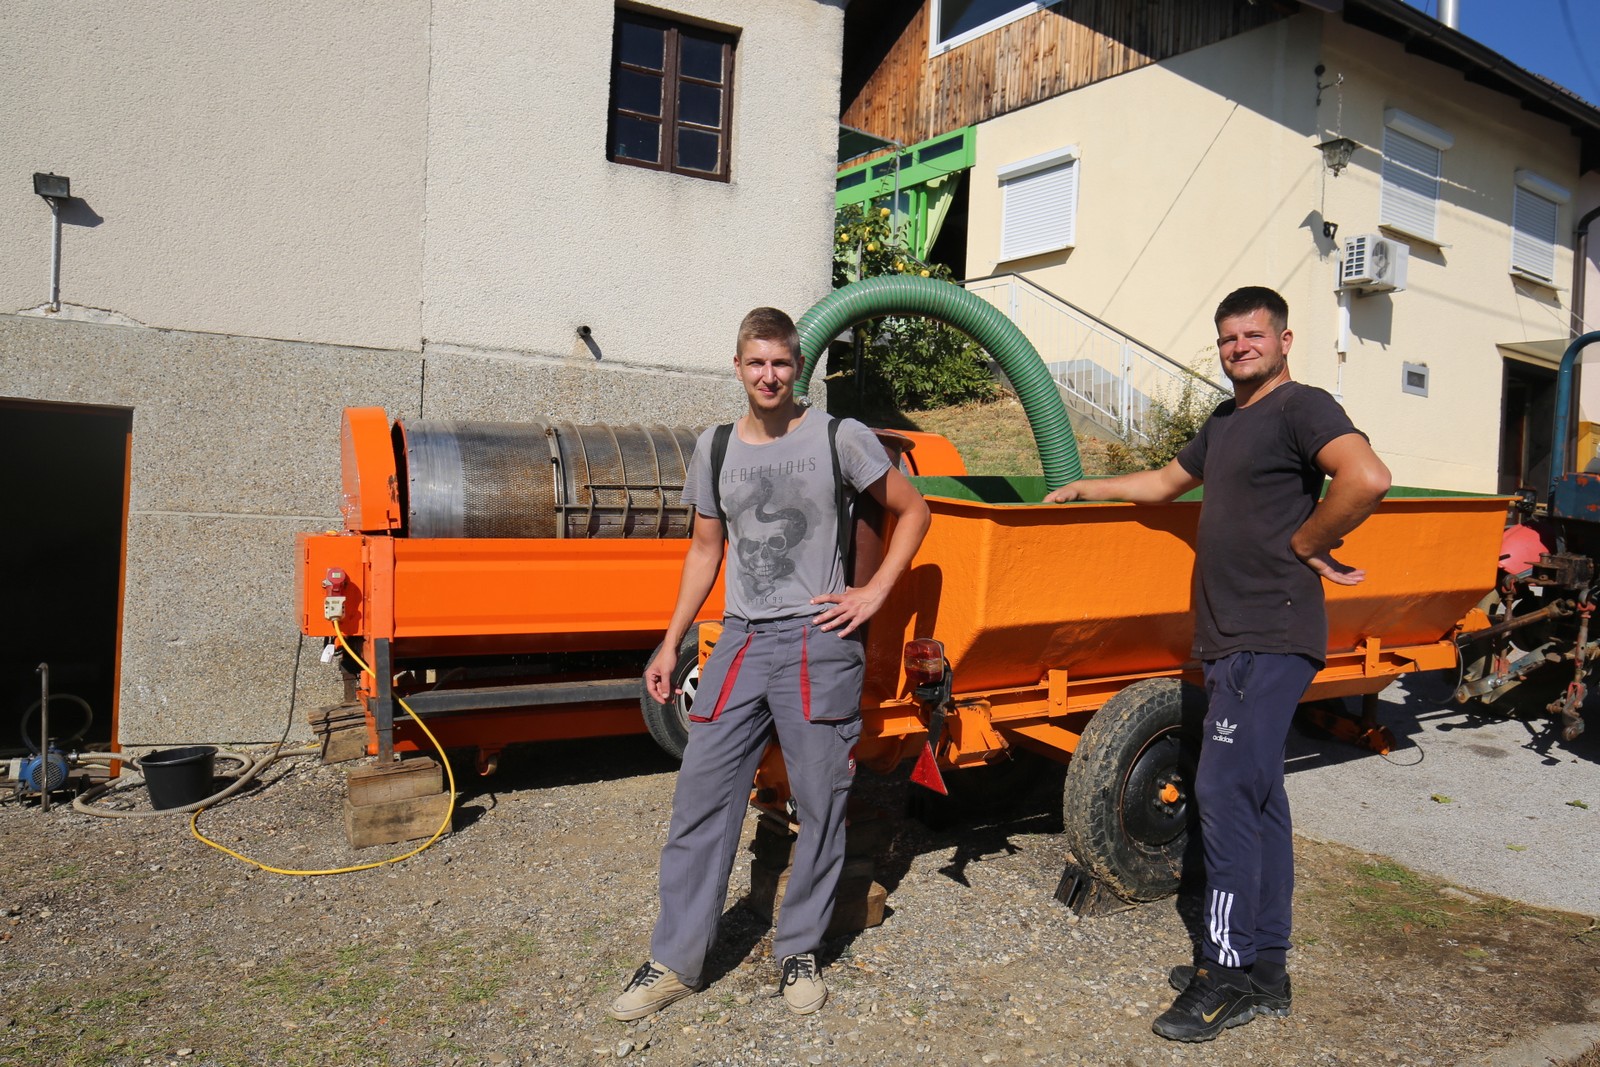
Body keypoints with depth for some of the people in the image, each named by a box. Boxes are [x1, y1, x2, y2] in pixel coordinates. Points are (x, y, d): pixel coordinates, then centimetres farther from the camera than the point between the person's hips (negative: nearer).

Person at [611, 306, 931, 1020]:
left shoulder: (839, 438, -1)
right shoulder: (714, 449, 9)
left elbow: (912, 511, 7)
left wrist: (875, 592, -3)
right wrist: (670, 643, 14)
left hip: (818, 641, -3)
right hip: (740, 641, 3)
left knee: (821, 805, 6)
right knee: (701, 798, 2)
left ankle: (799, 952, 25)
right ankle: (674, 962, 14)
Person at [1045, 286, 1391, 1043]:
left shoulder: (1302, 408, -8)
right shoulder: (1223, 424, 20)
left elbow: (1368, 478, -26)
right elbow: (1166, 482, 35)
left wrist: (1305, 545, -15)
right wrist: (1085, 489, 38)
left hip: (1270, 638, -9)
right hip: (1230, 638, 9)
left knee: (1226, 792, -9)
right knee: (1258, 797, 12)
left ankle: (1227, 973, 2)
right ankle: (1266, 971, 21)